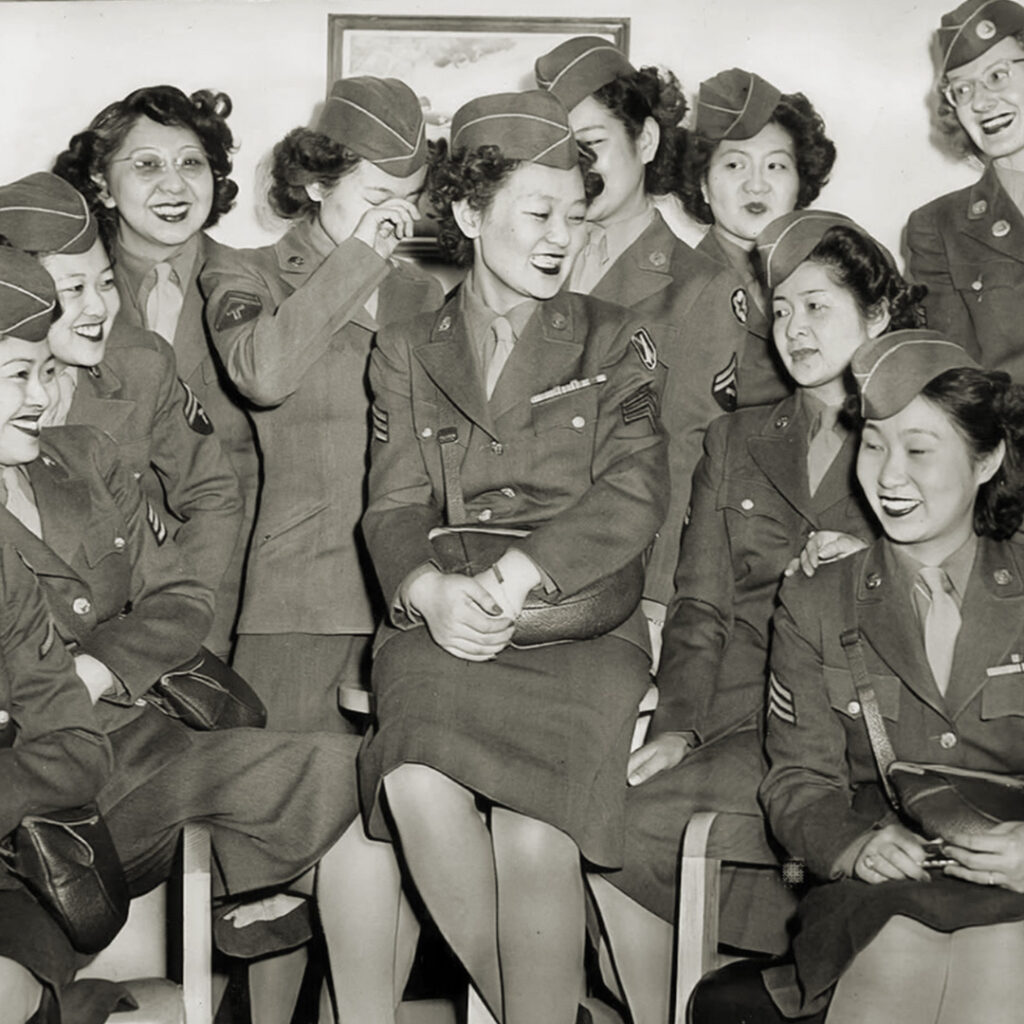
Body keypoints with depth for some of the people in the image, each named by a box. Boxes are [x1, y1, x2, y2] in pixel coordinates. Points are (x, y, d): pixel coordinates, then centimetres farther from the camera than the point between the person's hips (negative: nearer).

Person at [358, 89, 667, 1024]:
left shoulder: (614, 341, 13)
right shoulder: (406, 352, 17)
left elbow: (635, 492, 0)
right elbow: (393, 506, 7)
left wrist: (518, 574, -16)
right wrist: (429, 589, -17)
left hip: (581, 620, -1)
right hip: (440, 622, 1)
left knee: (533, 834, -29)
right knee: (420, 785, -30)